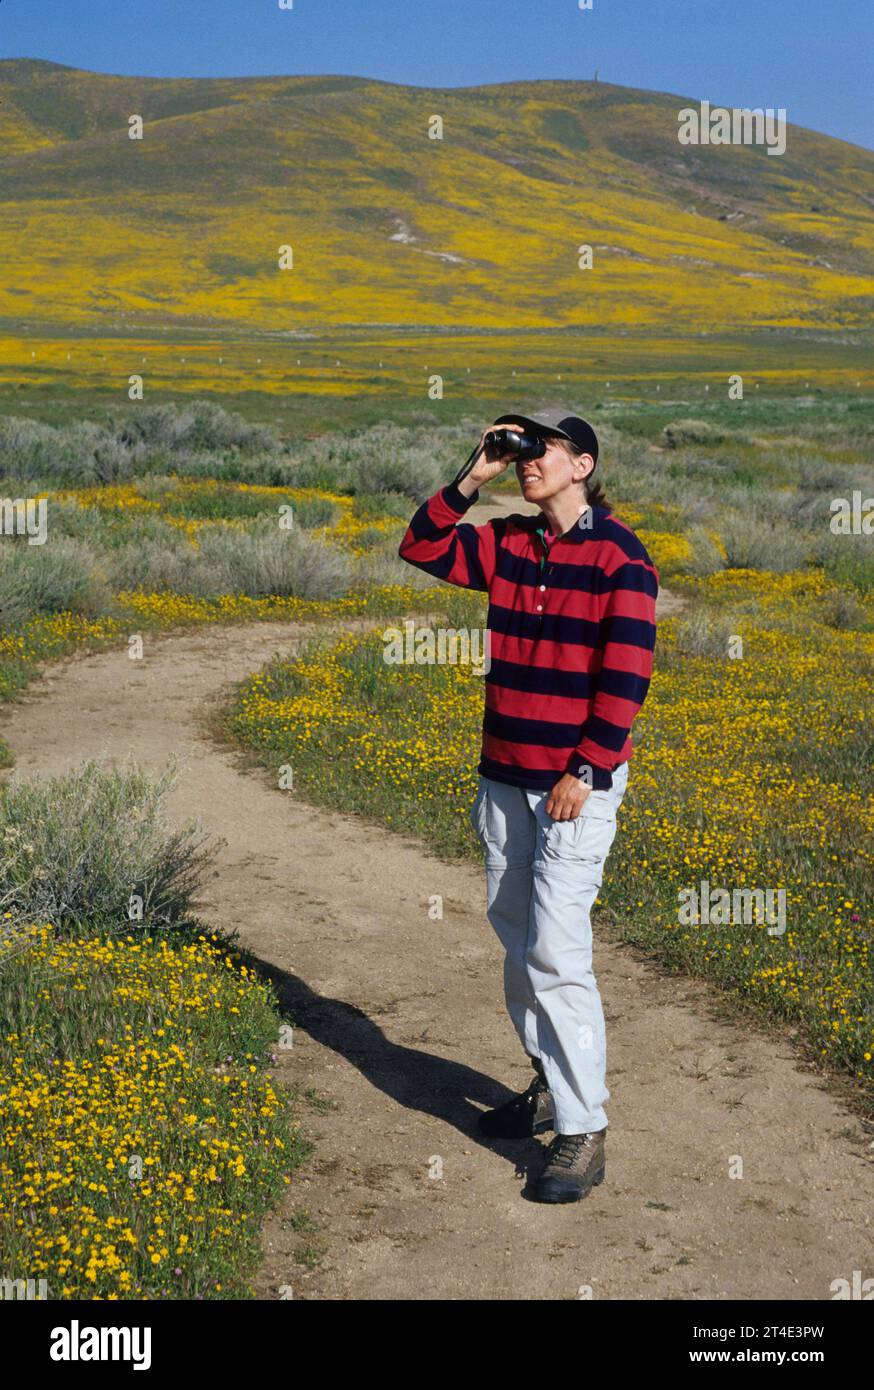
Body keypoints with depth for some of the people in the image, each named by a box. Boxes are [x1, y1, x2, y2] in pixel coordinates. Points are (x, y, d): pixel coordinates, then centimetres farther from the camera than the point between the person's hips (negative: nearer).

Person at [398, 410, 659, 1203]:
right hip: (504, 778, 7)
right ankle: (551, 1085, 30)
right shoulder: (507, 545, 9)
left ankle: (584, 1132, -3)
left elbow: (626, 673, -14)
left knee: (557, 953, -11)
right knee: (516, 939, 13)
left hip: (578, 783, -7)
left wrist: (587, 772, -17)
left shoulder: (619, 555, -9)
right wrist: (473, 480, -1)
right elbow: (421, 548, 9)